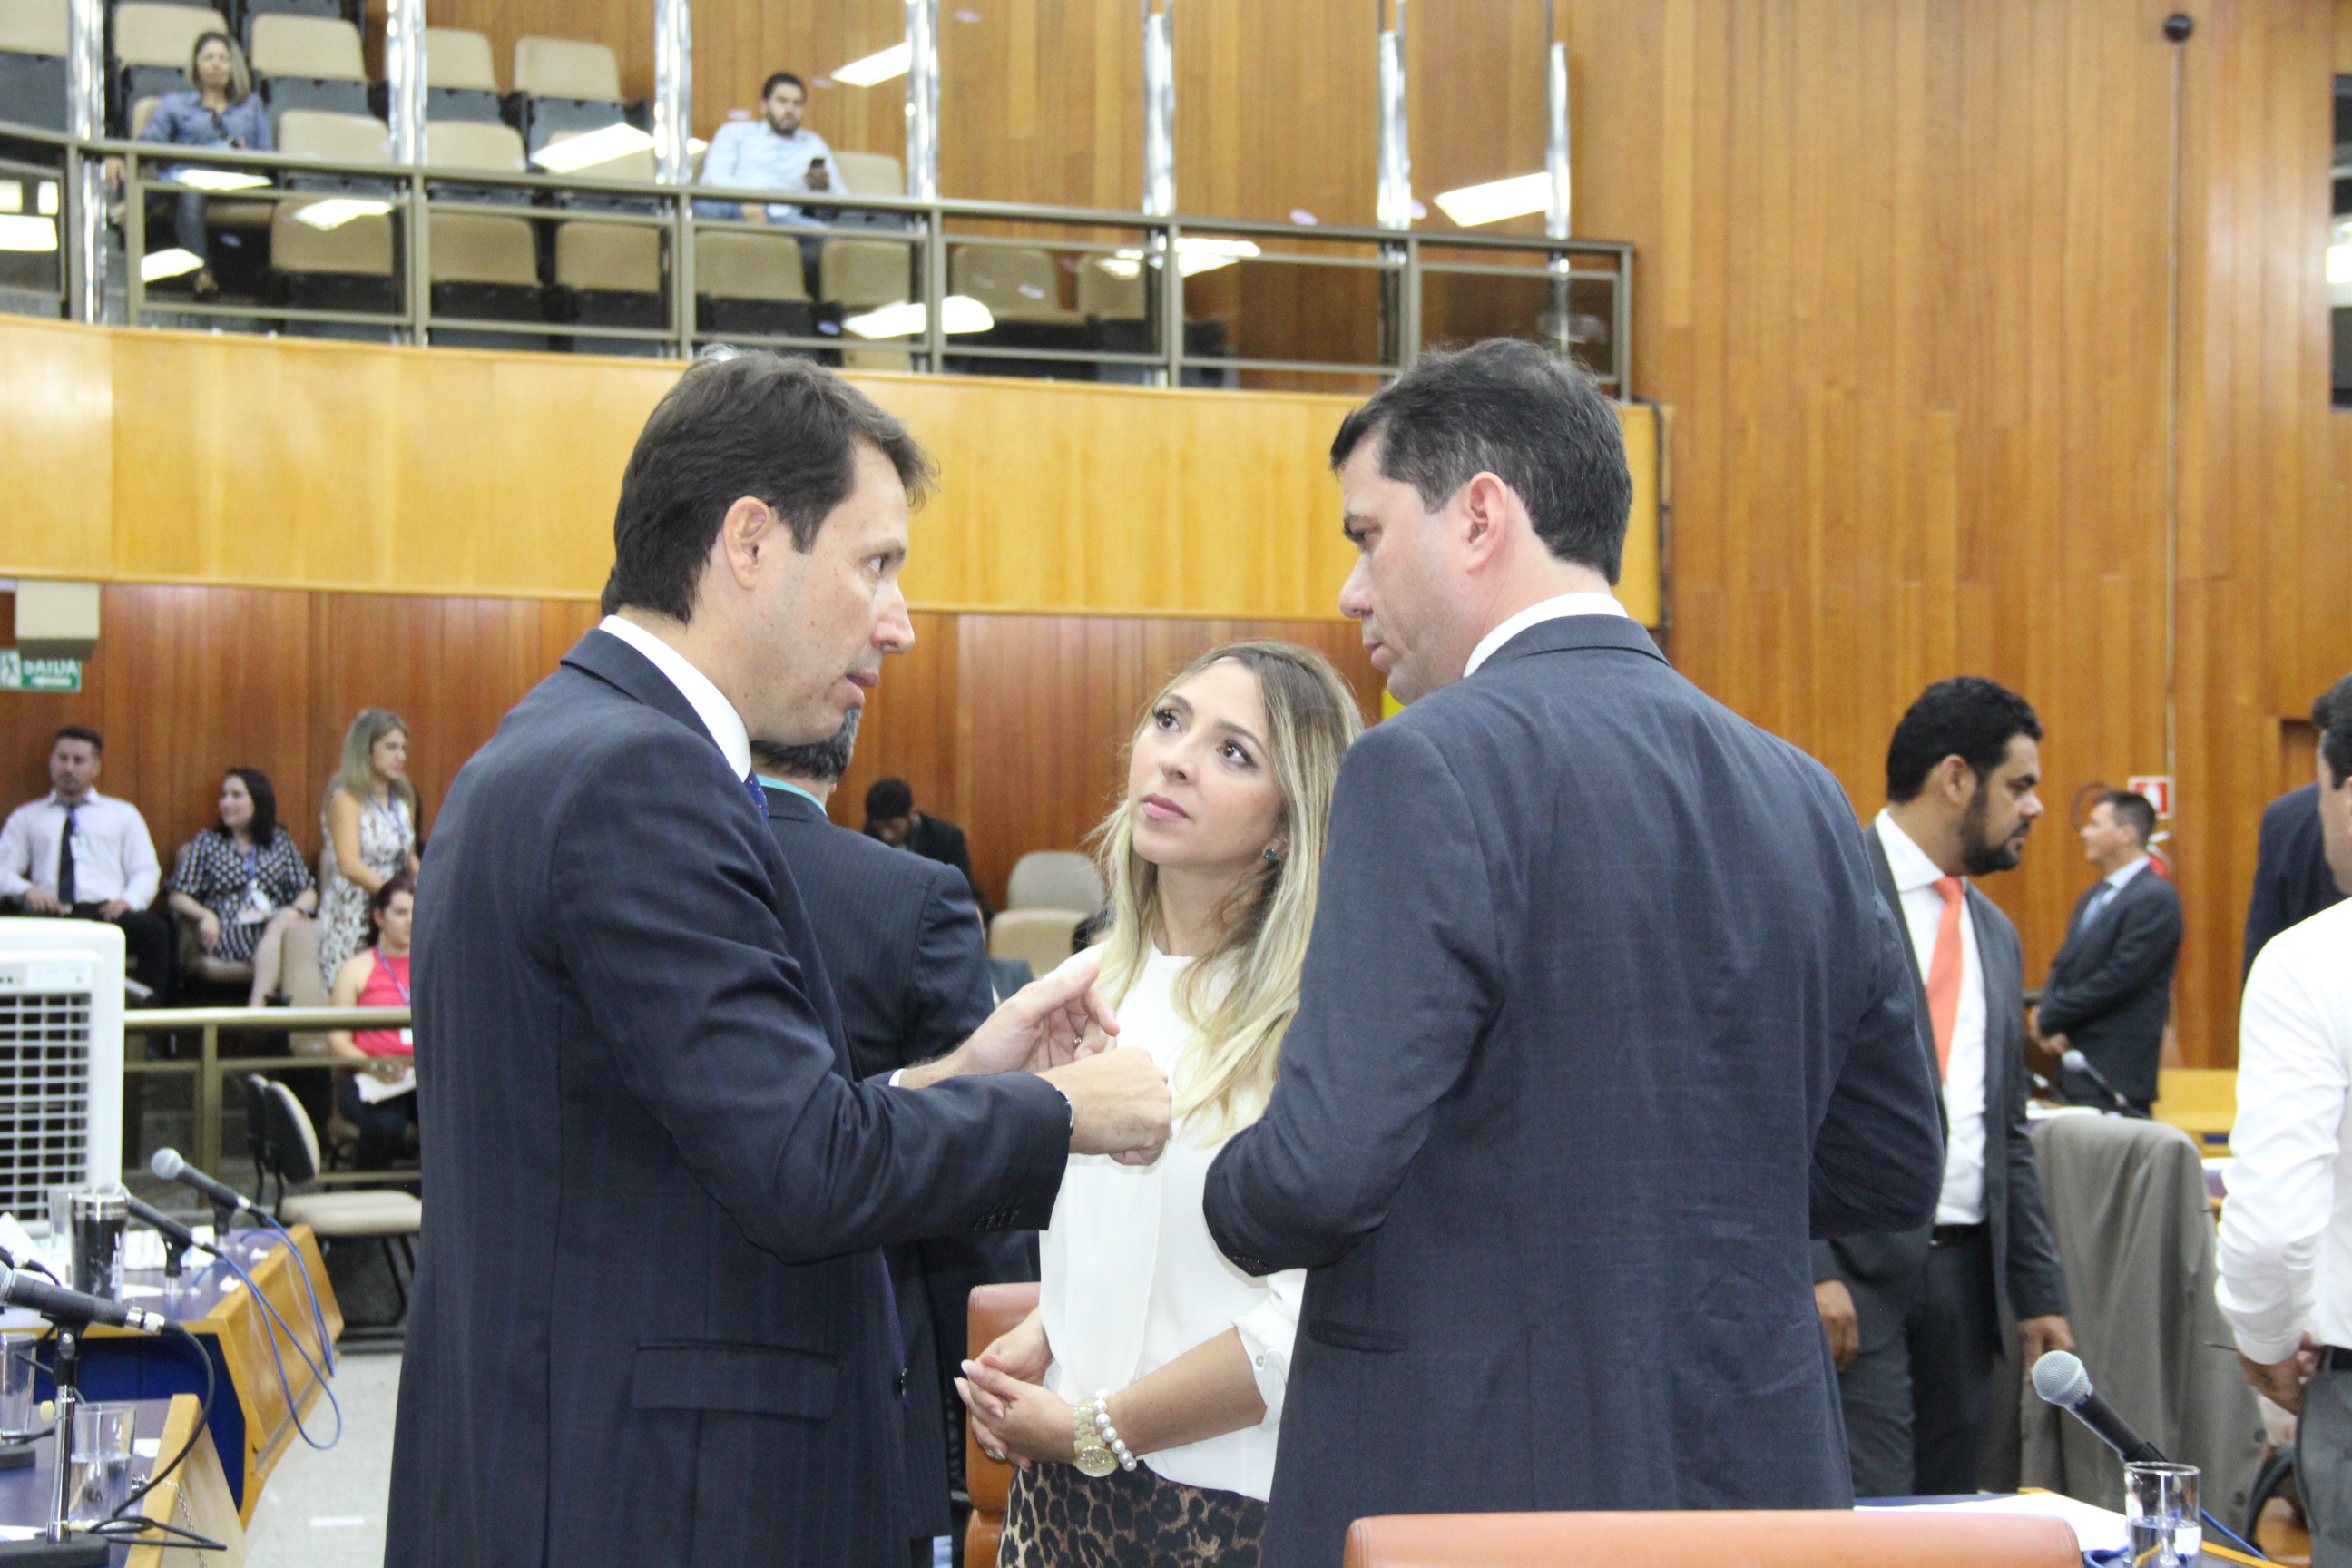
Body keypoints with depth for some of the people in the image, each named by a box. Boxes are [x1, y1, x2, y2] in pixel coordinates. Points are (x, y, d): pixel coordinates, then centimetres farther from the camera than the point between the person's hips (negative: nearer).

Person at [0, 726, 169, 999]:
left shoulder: (123, 814, 25)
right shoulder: (25, 817, 25)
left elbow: (145, 872, 17)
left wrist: (128, 900, -6)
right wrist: (26, 889, -7)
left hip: (107, 912, 0)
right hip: (49, 915, 0)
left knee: (155, 929, -36)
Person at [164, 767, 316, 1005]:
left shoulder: (280, 841, 22)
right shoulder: (207, 842, 17)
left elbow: (308, 892, 18)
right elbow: (178, 894, 10)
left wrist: (297, 910, -6)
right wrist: (205, 915, -10)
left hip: (277, 924, 2)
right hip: (227, 933, -2)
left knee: (284, 921, -36)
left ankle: (256, 1005, -48)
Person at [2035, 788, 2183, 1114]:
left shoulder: (2156, 898, -12)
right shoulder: (2093, 898, 18)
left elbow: (2118, 977, -18)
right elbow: (2063, 965, 17)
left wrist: (2049, 1018, -11)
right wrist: (2048, 1015, -4)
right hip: (2074, 1068, 8)